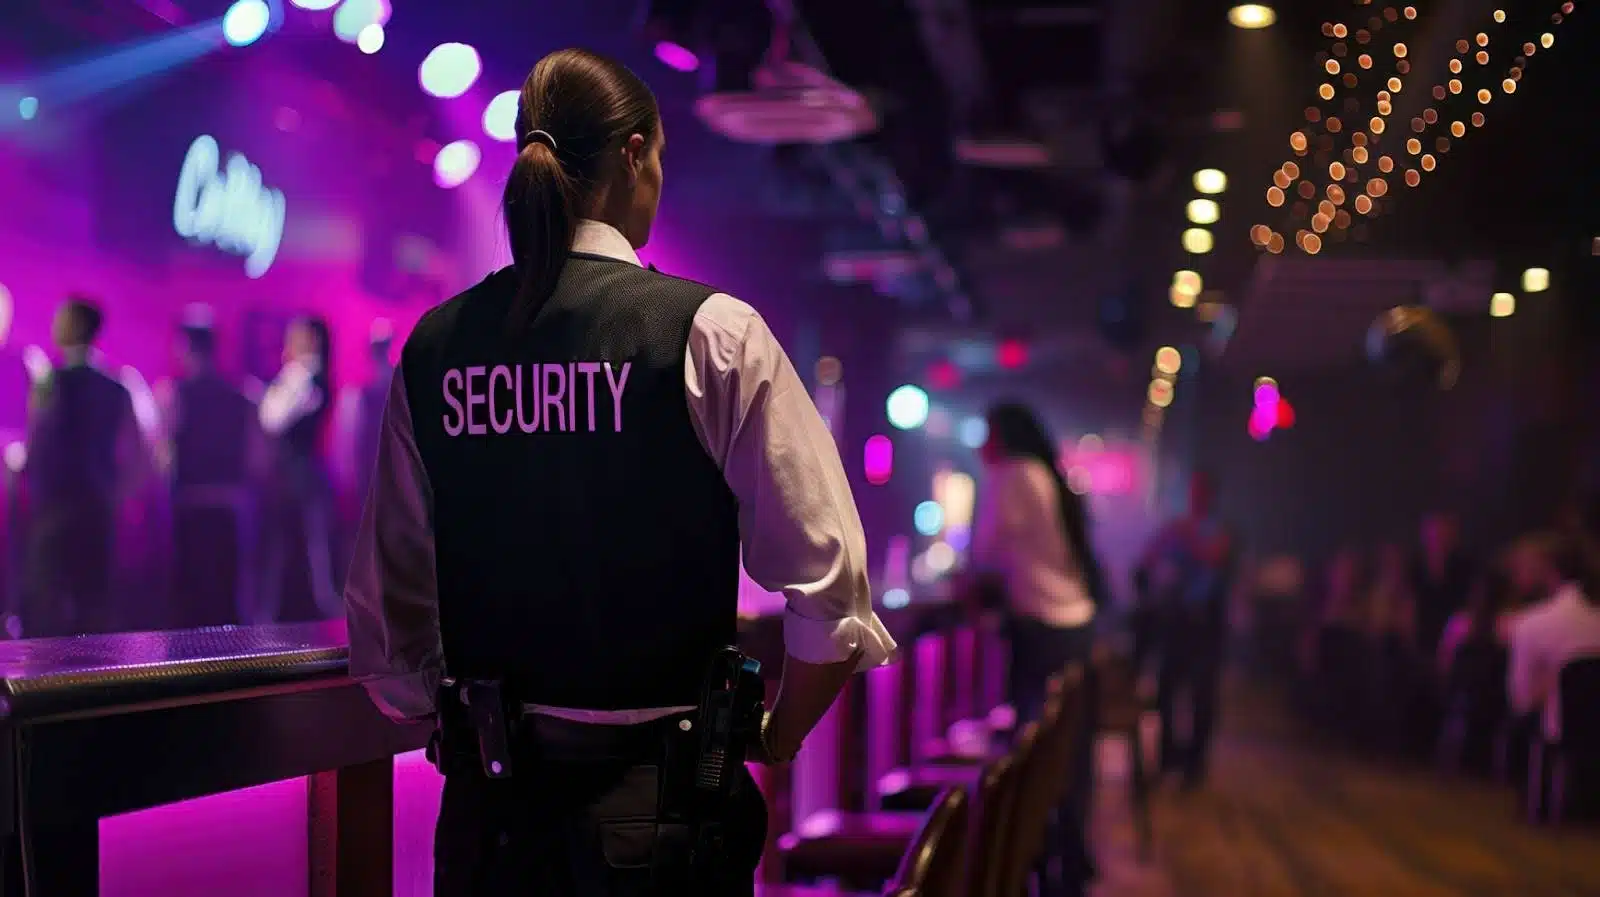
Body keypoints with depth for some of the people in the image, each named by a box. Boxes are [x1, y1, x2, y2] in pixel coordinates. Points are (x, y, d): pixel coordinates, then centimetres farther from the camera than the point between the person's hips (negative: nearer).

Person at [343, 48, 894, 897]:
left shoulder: (432, 345, 2)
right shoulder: (710, 333, -10)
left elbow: (382, 624, 6)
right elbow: (830, 595, -12)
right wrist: (774, 741, 3)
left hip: (486, 804, 4)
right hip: (659, 800, -3)